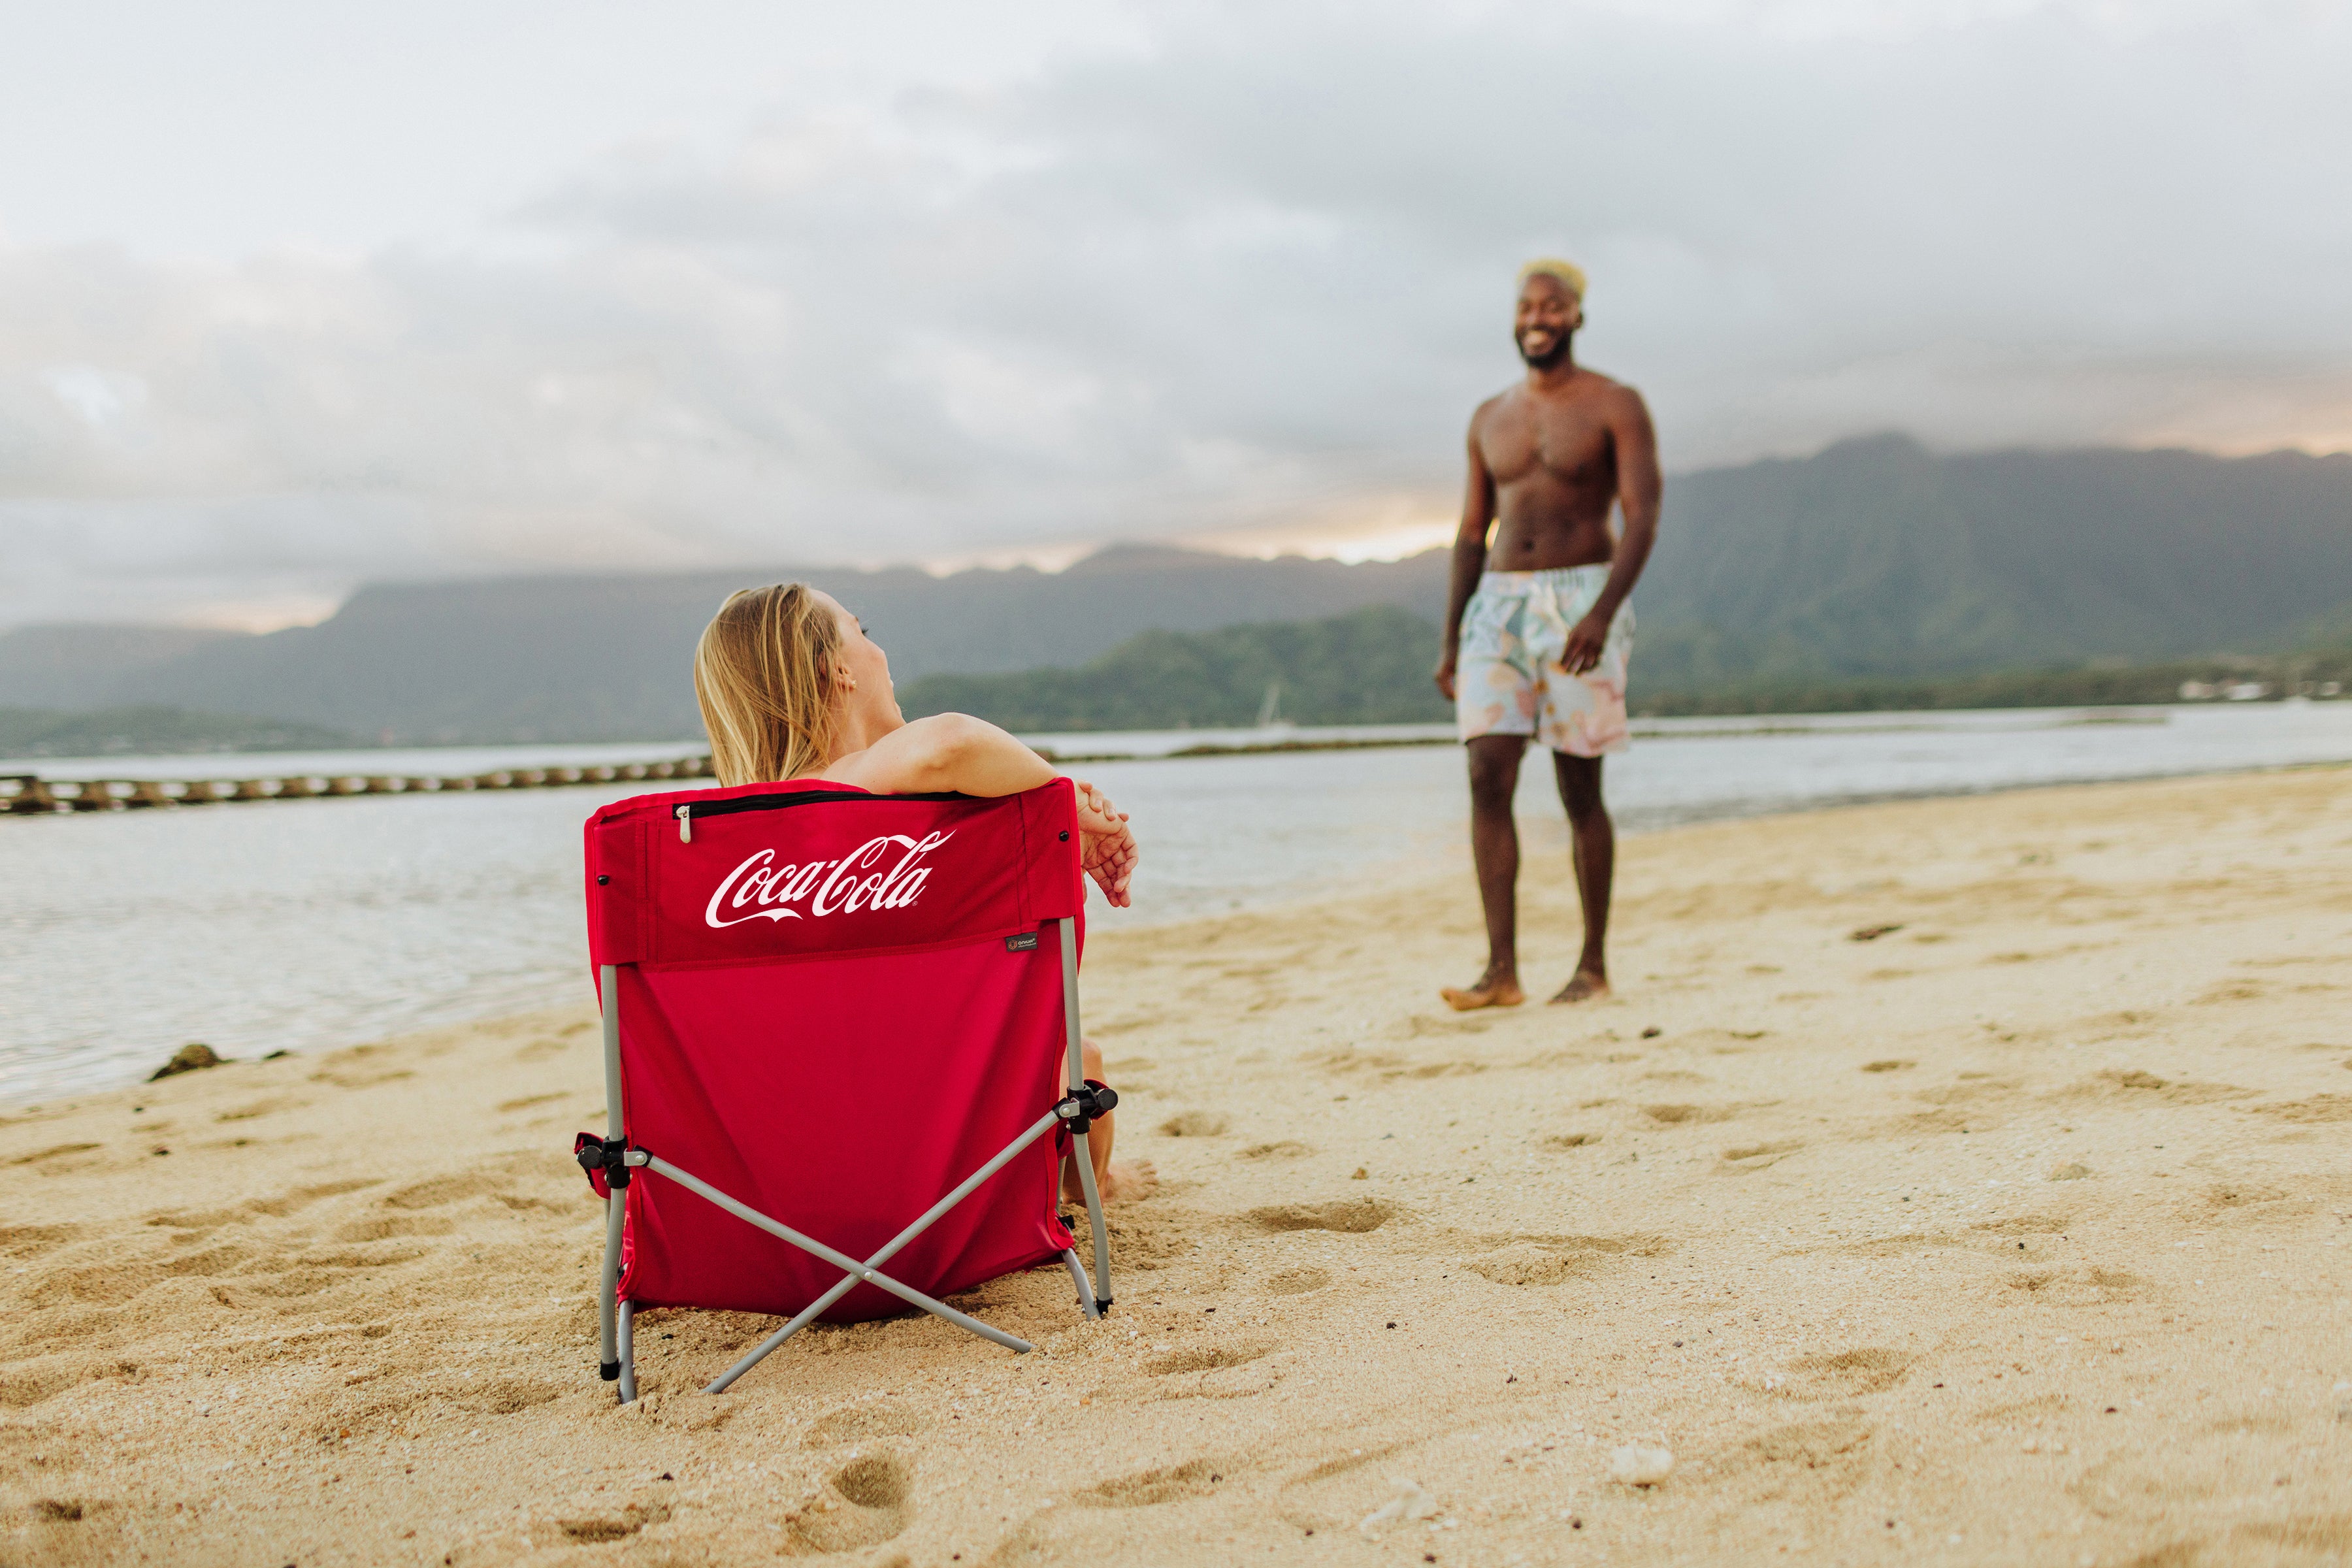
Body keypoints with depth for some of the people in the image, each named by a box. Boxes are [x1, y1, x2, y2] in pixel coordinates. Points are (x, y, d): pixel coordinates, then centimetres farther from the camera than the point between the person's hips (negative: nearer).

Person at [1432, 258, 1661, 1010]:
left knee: (1580, 789, -1)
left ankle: (1593, 966, 11)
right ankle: (1501, 971, -11)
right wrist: (1450, 642, 12)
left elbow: (1643, 518, -11)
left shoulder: (1615, 405, -1)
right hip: (1499, 605, 4)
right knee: (1487, 778, -10)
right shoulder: (1489, 418, 15)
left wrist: (1602, 612, -25)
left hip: (1582, 601, -4)